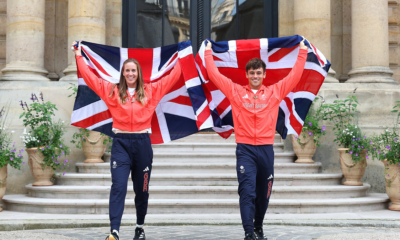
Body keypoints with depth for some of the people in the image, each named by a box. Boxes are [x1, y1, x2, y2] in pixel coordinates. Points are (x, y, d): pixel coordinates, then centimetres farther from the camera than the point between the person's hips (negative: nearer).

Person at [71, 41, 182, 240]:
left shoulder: (151, 91, 8)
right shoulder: (112, 91, 6)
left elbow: (173, 77, 12)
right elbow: (89, 76, 7)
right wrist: (79, 55, 9)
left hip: (142, 143, 1)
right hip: (121, 143, -1)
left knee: (141, 189, 11)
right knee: (118, 186, -14)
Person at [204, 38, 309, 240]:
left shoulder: (275, 92, 10)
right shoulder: (235, 91, 7)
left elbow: (295, 75, 12)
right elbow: (214, 74, 8)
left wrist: (302, 52, 16)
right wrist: (208, 52, 14)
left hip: (266, 149, 2)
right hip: (245, 149, -2)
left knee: (263, 193, 11)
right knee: (247, 191, -12)